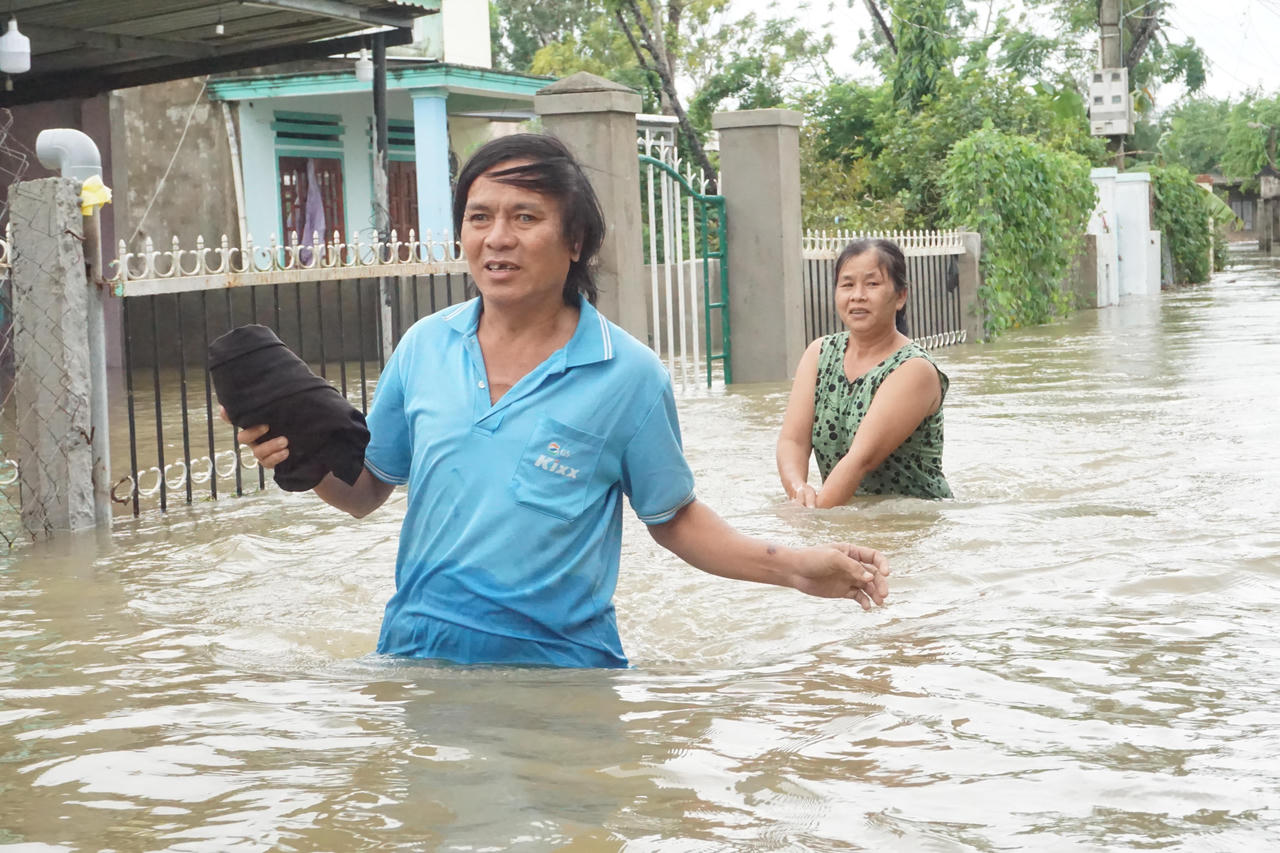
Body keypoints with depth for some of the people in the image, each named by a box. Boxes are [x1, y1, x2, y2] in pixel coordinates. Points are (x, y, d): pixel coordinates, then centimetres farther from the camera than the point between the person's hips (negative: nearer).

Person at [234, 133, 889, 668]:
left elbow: (673, 518, 0)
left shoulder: (628, 375, -8)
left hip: (557, 658, -3)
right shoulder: (423, 347, 0)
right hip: (419, 645, 3)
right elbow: (367, 490, 9)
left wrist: (794, 567, -11)